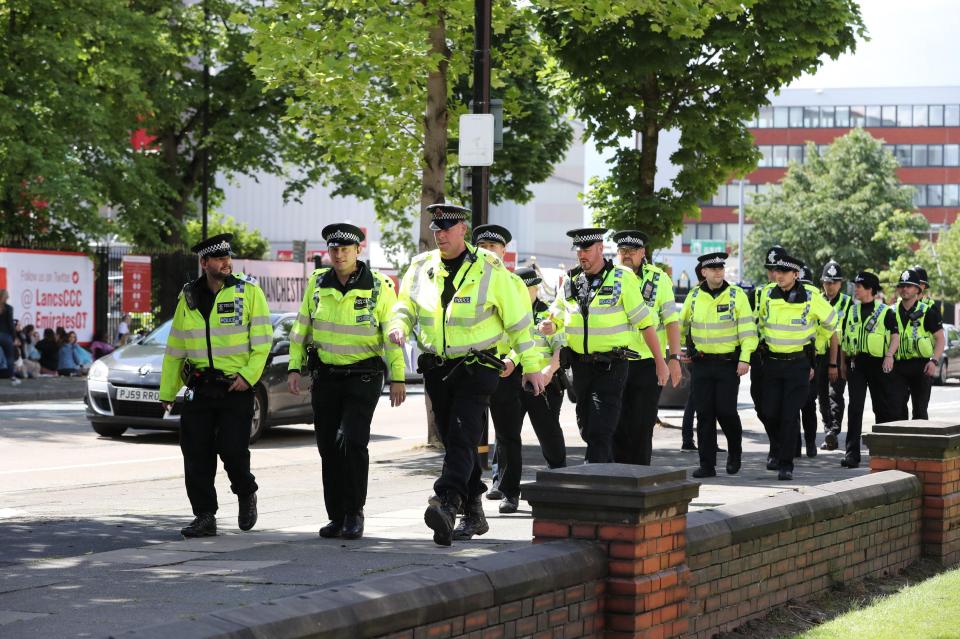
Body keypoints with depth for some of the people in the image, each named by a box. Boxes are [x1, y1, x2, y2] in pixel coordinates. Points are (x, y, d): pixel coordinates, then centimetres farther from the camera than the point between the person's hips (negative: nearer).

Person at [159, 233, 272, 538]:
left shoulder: (249, 291, -2)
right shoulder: (189, 297, 9)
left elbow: (263, 338, -5)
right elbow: (175, 347, 15)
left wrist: (248, 374, -16)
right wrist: (167, 391, 15)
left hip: (236, 387, -4)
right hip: (200, 387, 4)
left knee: (233, 449, -7)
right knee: (197, 454, 0)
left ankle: (246, 494, 22)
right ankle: (204, 516, 9)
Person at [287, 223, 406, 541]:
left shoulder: (379, 287, -6)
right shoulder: (318, 283, 5)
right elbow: (302, 327, 12)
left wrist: (397, 377, -9)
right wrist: (295, 367, 5)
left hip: (363, 376, -4)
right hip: (325, 376, 4)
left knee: (351, 440, -17)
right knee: (328, 448, 5)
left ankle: (354, 513, -4)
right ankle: (337, 517, 14)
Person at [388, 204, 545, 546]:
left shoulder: (489, 268, -6)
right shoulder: (421, 267, 6)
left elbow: (517, 319, -1)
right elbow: (405, 306, 15)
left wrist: (531, 366, 0)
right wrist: (399, 326, -10)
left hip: (476, 368, -5)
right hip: (436, 369, 5)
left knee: (462, 438, -18)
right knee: (454, 442, 10)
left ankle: (445, 504, -34)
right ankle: (473, 514, 19)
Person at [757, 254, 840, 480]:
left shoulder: (811, 298, -7)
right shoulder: (768, 298, 2)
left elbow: (833, 328, 5)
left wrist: (833, 364, 11)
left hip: (798, 363, -3)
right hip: (772, 361, 3)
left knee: (790, 415, -8)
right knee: (770, 411, 1)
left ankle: (786, 465, -2)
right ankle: (778, 450, 29)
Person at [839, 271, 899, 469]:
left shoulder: (885, 311, 0)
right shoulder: (852, 311, 13)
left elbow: (895, 336, -4)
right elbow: (845, 337, 19)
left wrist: (889, 355, -20)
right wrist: (843, 362, 15)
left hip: (878, 364, -3)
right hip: (856, 363, 3)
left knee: (883, 408, 6)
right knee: (854, 408, -6)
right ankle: (852, 453, -9)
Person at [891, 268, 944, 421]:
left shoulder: (928, 311, -2)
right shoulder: (893, 312, 10)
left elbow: (940, 339, -4)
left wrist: (934, 361, -17)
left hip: (921, 366, -4)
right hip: (899, 366, 4)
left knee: (920, 410, 2)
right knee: (897, 407, -1)